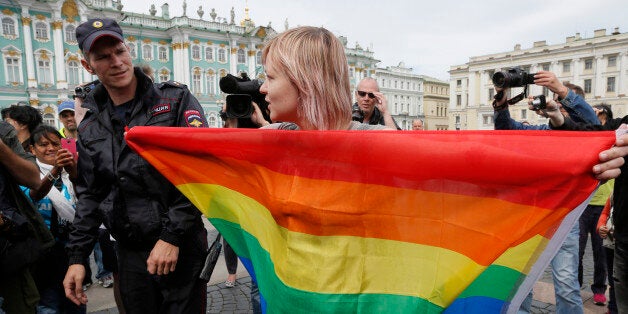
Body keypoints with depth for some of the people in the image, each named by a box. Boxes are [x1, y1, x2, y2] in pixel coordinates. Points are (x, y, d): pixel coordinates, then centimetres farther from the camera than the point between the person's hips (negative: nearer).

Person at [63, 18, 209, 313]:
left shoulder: (176, 99, -7)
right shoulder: (89, 127, 8)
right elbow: (90, 195, 15)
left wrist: (172, 236, -17)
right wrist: (77, 256, 11)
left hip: (181, 245, -4)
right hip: (129, 251, 5)